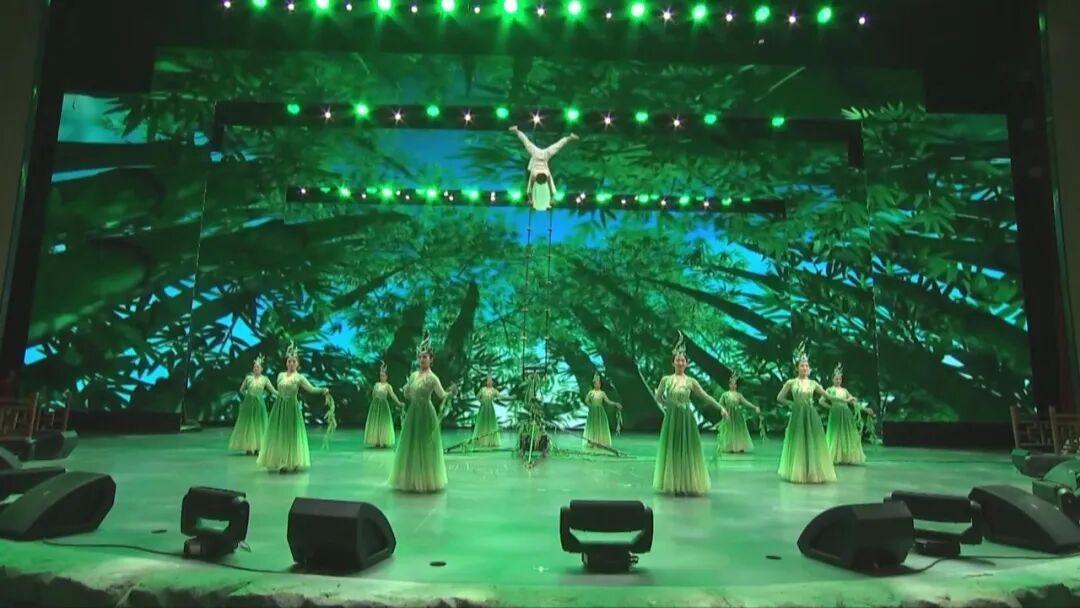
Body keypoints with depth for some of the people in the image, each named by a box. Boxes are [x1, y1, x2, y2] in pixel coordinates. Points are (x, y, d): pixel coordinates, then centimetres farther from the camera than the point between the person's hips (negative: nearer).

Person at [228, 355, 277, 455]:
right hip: (248, 404, 0)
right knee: (248, 424, 2)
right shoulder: (248, 378, 1)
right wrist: (249, 395, 3)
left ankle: (257, 448, 7)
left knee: (258, 425, 2)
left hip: (259, 404, 0)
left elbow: (273, 390, -3)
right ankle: (248, 448, 6)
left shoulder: (265, 379, 0)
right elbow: (241, 390, 9)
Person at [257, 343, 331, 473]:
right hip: (279, 407, 4)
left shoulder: (299, 377, -6)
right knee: (278, 435, 6)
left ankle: (291, 464, 3)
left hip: (292, 408, -4)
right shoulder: (280, 375, 7)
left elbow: (311, 389, -19)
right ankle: (280, 462, 16)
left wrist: (323, 390, -34)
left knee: (291, 436, -3)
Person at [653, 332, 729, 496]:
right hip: (671, 419, 0)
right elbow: (657, 397, 13)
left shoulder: (691, 381, 1)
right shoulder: (666, 380, 2)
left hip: (686, 418, 0)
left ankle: (688, 486, 8)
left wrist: (721, 408, -9)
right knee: (673, 451, 1)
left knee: (688, 451, 0)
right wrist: (667, 404, 2)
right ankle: (674, 485, 8)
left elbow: (705, 396, -2)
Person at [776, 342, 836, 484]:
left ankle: (813, 472, 10)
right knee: (798, 444, 1)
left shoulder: (813, 383, 7)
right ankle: (797, 472, 10)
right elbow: (780, 398, 2)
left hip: (811, 415, 2)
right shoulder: (791, 383, 0)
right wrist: (792, 403, 0)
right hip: (797, 415, -2)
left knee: (813, 444, 2)